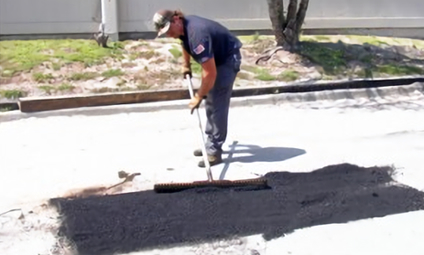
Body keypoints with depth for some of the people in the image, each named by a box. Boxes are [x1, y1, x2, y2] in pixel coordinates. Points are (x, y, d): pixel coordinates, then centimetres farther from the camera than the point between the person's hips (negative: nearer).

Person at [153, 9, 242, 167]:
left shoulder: (197, 34, -36)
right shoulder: (183, 27, -8)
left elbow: (210, 73, -35)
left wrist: (198, 97, -26)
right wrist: (186, 65, 25)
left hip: (228, 59, -10)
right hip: (216, 58, 10)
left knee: (217, 105, -14)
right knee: (210, 104, 14)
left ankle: (214, 152, -11)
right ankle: (212, 144, 24)